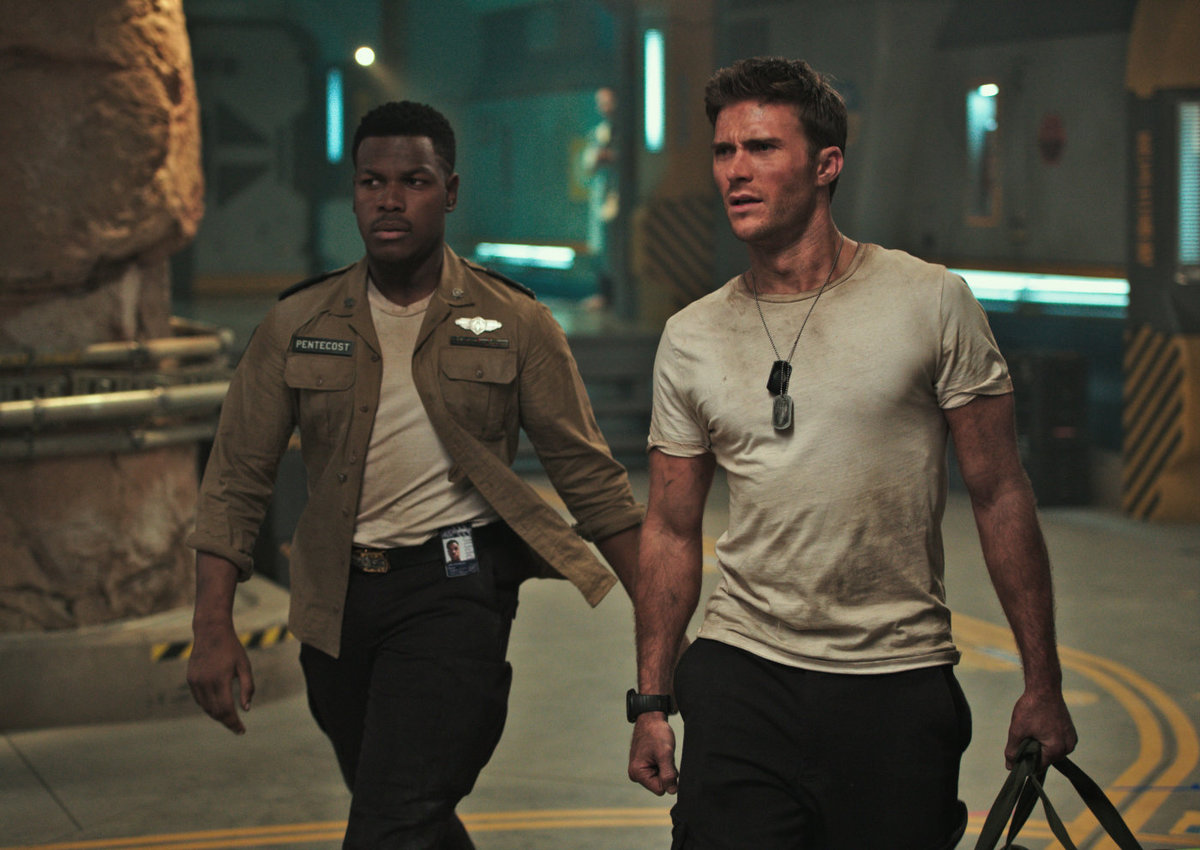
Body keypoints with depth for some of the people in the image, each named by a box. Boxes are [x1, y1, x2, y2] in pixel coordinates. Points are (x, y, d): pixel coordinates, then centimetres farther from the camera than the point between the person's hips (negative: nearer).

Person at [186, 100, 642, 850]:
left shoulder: (514, 324, -2)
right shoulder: (298, 325, 2)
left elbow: (587, 474, 1)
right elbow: (237, 479, 2)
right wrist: (214, 628, -8)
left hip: (453, 589, -4)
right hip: (336, 599, 4)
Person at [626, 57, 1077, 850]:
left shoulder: (931, 301, -3)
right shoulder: (690, 338, 5)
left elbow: (1000, 495, -1)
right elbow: (671, 531, 11)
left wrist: (1043, 684, -3)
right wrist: (651, 703, 7)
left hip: (899, 681, -2)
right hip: (742, 674, 2)